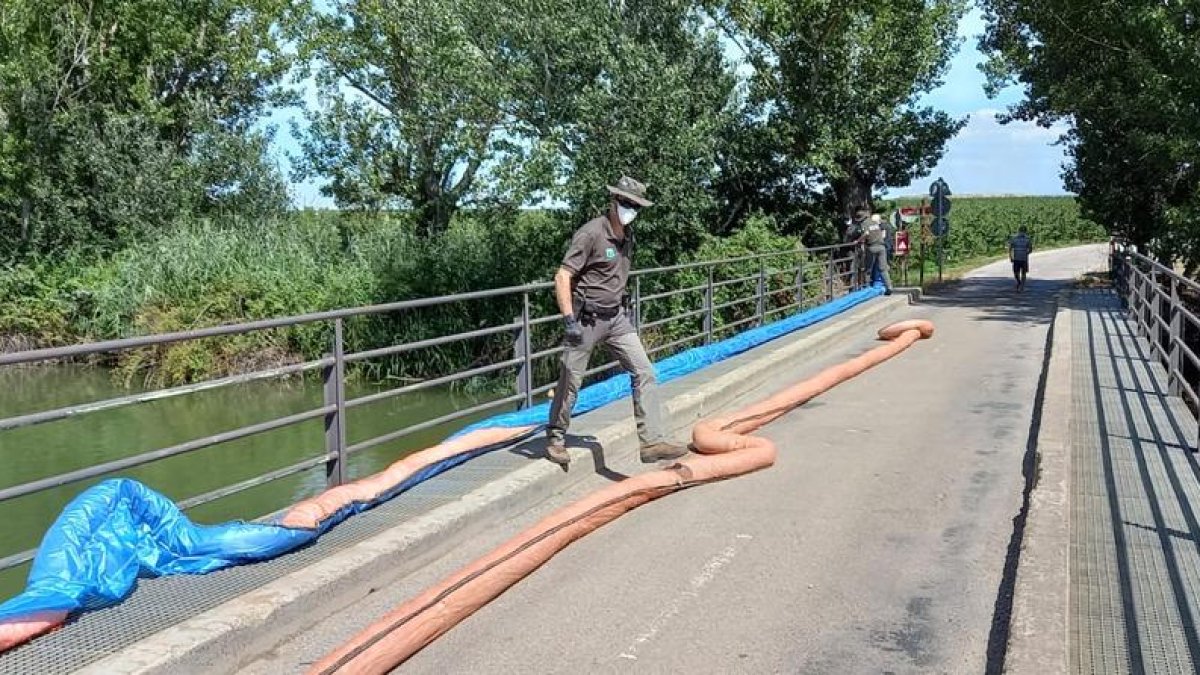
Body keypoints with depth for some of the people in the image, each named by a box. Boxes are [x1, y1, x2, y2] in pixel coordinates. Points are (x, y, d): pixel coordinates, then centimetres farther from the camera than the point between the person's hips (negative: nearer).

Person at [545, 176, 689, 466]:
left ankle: (652, 442, -7)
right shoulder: (591, 233, -16)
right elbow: (562, 278, -19)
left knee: (644, 373, -6)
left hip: (617, 317, 7)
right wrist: (569, 320, -25)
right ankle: (555, 440, 25)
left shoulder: (627, 234, 8)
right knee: (570, 382, 5)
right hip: (586, 319, -7)